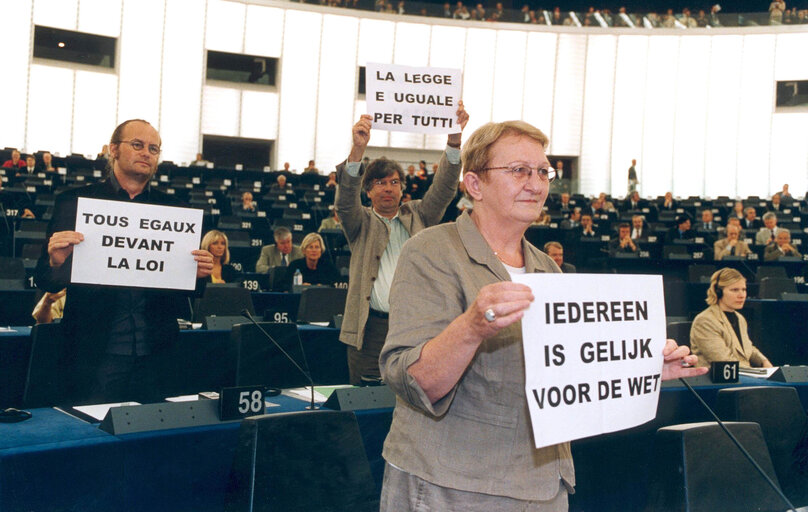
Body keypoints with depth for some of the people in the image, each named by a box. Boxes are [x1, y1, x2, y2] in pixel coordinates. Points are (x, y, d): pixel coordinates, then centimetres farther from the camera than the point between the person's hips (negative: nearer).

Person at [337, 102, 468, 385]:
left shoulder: (418, 215, 14)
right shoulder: (361, 221, 10)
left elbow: (444, 189, 1)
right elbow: (345, 200, -10)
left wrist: (454, 139, -15)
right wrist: (358, 149, -26)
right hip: (372, 327, -1)